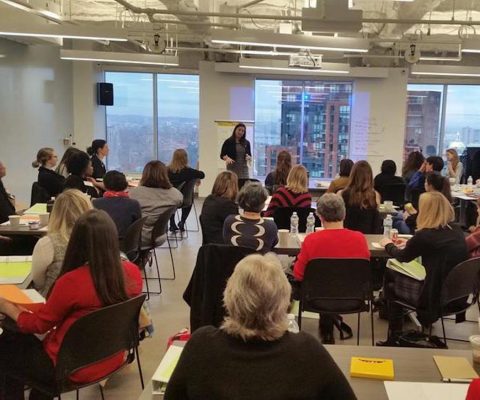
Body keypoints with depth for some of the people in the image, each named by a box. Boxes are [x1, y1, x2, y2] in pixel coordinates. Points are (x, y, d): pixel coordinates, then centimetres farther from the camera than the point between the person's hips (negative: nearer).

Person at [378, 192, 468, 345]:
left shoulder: (425, 235, -19)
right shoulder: (458, 233, 1)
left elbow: (402, 257, 0)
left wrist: (388, 244, 19)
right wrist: (410, 244, 30)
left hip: (435, 298, -7)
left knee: (391, 286, 19)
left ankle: (394, 337, 30)